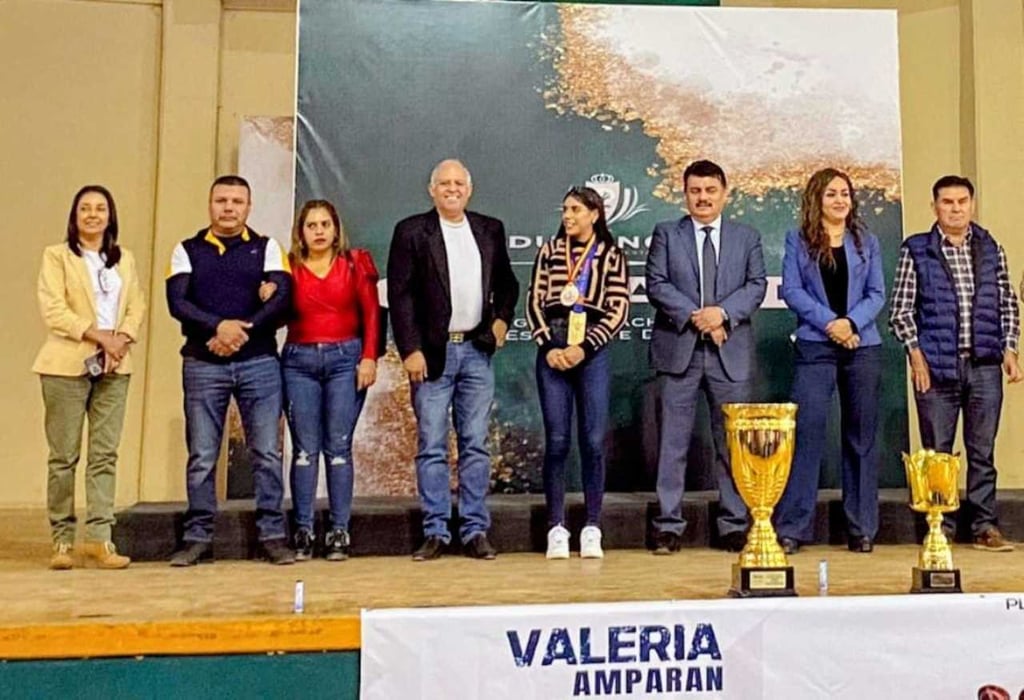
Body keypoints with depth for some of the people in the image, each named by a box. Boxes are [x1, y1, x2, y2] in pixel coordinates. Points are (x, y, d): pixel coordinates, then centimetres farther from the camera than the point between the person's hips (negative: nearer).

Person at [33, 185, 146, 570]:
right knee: (64, 455, 0)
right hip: (67, 364, -3)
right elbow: (53, 310, -7)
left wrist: (121, 339, -9)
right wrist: (99, 335, -15)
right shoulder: (56, 256, 5)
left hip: (114, 367, 4)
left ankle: (99, 538, 2)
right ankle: (62, 541, 7)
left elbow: (137, 308, 10)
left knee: (105, 455, 0)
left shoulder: (125, 261, 18)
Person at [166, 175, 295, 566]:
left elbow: (282, 298, -5)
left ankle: (272, 535, 7)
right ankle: (198, 538, 13)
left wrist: (243, 331, -15)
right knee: (201, 457, 4)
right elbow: (177, 302, -3)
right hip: (202, 365, 1)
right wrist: (220, 325, -18)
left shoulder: (266, 248, 8)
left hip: (259, 362, -1)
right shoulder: (187, 250, 10)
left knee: (266, 453, 0)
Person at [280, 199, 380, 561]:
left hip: (345, 358, 0)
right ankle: (303, 531, 6)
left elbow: (371, 313, 3)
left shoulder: (355, 264, 7)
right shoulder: (290, 267, 7)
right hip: (299, 361, 1)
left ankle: (339, 532, 4)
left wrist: (369, 357, -4)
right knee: (304, 449, 0)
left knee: (338, 446, -1)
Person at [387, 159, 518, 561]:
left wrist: (502, 317, 2)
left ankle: (475, 532, 13)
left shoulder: (490, 230, 11)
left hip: (477, 351, 3)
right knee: (432, 448, 2)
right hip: (432, 353, -3)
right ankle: (435, 533, 11)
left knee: (475, 446, 6)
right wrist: (410, 350, -11)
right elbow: (400, 295, -4)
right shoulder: (411, 231, 0)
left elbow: (506, 282, 20)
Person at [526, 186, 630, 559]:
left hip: (593, 352, -1)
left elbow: (618, 310, 0)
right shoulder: (549, 251, 11)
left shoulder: (611, 255, 7)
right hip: (553, 352, 1)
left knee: (594, 441, -1)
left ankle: (592, 528, 7)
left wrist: (584, 347, -9)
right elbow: (534, 302, 7)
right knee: (556, 441, 0)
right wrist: (548, 347, -5)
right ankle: (556, 529, 6)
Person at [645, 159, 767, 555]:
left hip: (730, 352, 1)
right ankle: (669, 526, 6)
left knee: (732, 441, 5)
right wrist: (694, 316, -12)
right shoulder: (666, 234, 10)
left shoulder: (747, 237, 14)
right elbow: (656, 285, -1)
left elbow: (756, 285, 4)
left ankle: (734, 526, 13)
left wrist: (722, 312, -13)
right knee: (673, 440, 0)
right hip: (678, 349, -1)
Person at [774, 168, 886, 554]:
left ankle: (862, 529, 13)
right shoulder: (798, 240, 7)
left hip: (862, 346, 3)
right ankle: (792, 527, -7)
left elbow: (877, 293, 7)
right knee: (807, 430, -11)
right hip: (815, 346, -3)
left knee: (862, 436, 6)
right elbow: (791, 290, -2)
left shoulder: (866, 241, 14)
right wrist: (829, 322, -13)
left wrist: (852, 323, -11)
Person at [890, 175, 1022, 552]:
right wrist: (916, 354, -7)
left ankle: (985, 526, 16)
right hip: (936, 366, -2)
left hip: (984, 365, 2)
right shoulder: (915, 251, 3)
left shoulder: (991, 249, 11)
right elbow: (901, 309, 1)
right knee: (937, 451, 3)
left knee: (983, 450, 7)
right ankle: (940, 528, 12)